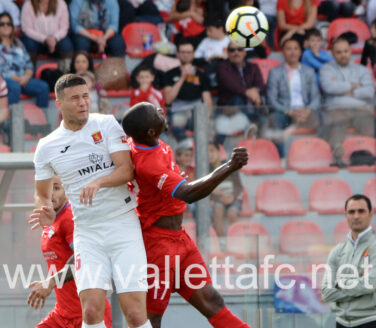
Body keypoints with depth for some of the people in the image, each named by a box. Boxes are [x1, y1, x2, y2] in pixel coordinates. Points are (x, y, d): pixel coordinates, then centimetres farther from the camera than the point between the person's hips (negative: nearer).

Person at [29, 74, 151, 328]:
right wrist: (46, 213, -5)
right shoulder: (46, 148, 5)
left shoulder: (106, 124, 0)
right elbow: (42, 194, 18)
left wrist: (99, 182, -26)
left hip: (124, 224, -1)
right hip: (87, 231, 1)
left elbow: (127, 170, -7)